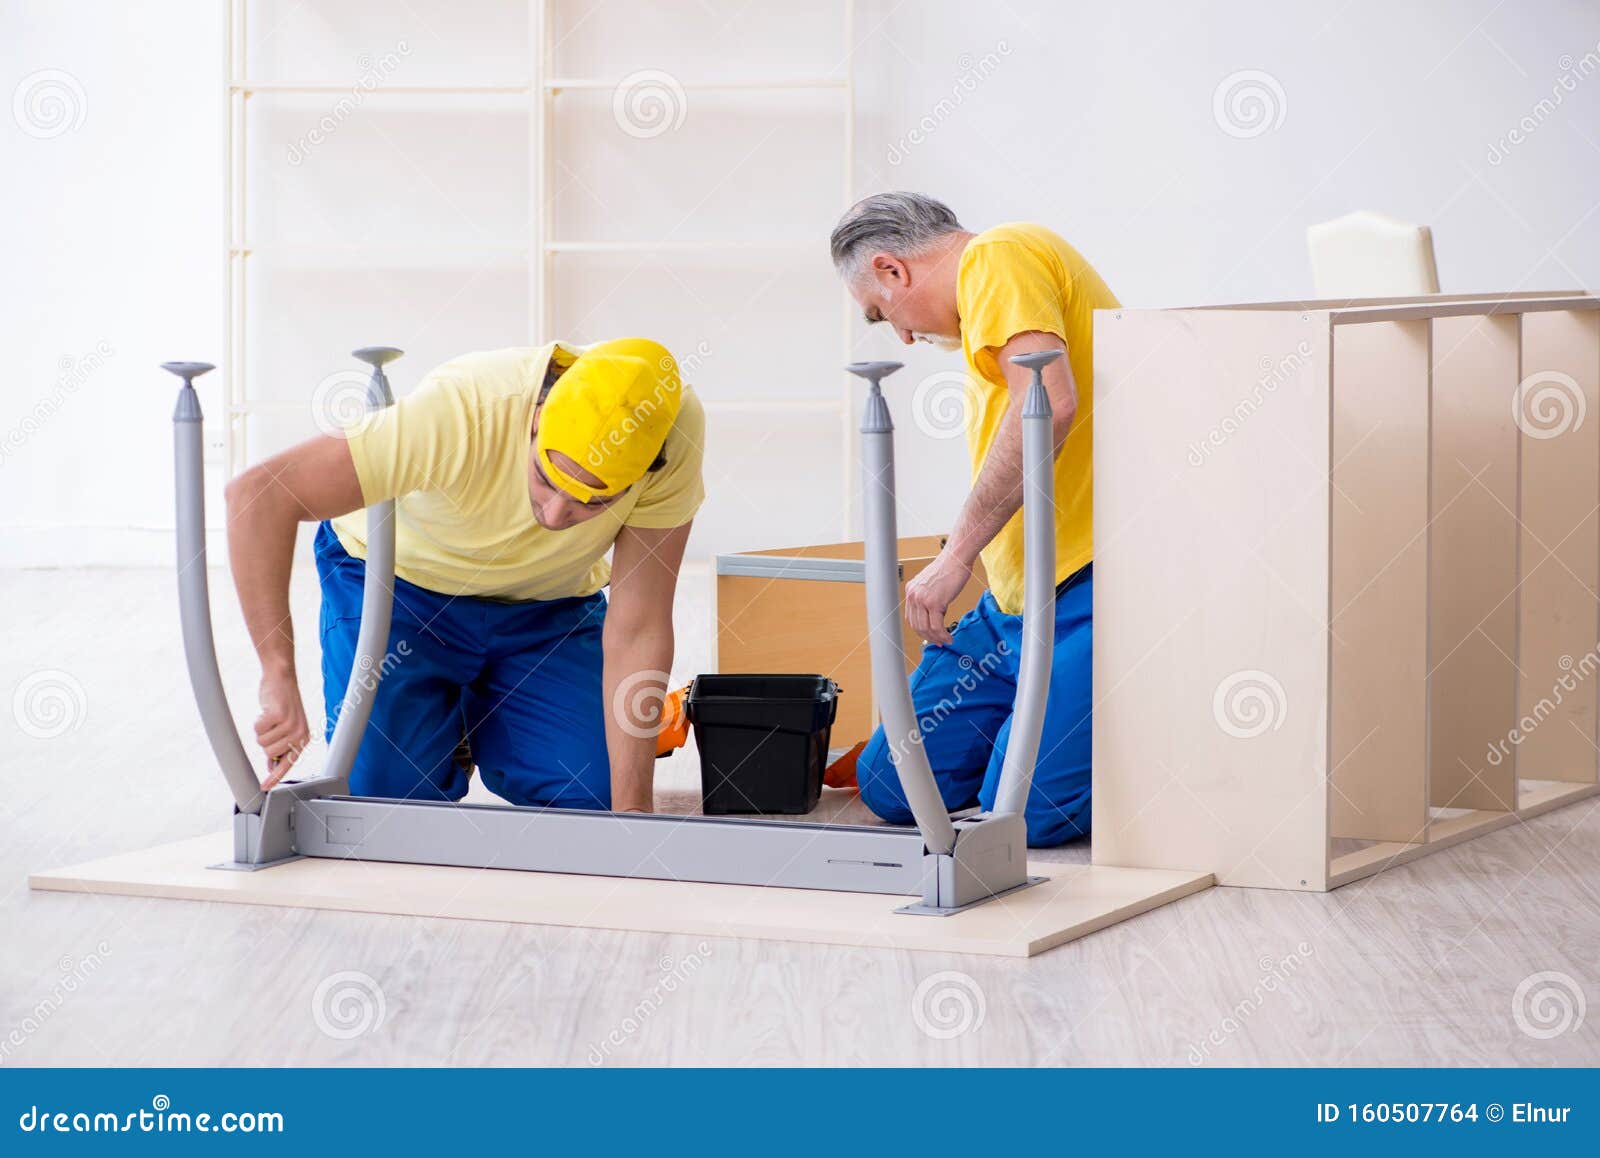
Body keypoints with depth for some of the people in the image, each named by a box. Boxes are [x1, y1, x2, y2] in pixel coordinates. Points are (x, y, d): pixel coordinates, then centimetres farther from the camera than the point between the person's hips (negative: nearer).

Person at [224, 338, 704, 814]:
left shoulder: (675, 431, -31)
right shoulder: (465, 414, -40)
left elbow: (637, 629, -25)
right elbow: (259, 494, -41)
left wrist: (632, 809, -28)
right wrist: (278, 678, -45)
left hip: (548, 605, 2)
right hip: (400, 580, -2)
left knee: (594, 798, -13)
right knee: (388, 795, -17)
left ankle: (480, 729, 18)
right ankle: (445, 733, 18)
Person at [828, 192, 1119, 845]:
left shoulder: (998, 258, -8)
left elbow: (1049, 403, -25)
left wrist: (956, 555, -22)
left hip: (1088, 590, -10)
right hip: (1015, 600, 10)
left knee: (1023, 811, -18)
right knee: (890, 789, 2)